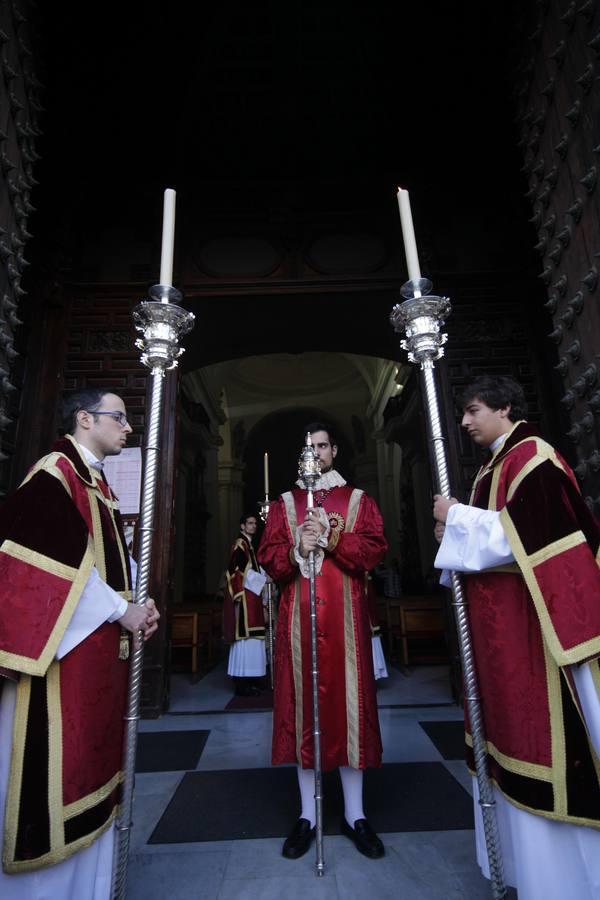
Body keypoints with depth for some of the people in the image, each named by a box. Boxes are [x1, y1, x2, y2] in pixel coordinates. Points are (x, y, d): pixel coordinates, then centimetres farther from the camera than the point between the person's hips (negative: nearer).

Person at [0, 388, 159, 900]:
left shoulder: (98, 483, 15)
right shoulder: (55, 473, -12)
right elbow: (64, 560, -21)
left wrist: (138, 602, 2)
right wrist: (121, 611, -15)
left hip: (100, 648, 9)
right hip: (63, 645, -9)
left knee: (89, 757, 18)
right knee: (55, 763, 2)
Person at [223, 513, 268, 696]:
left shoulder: (248, 544, 21)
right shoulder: (240, 544, -8)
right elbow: (242, 571, -16)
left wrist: (264, 577, 7)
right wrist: (264, 579, -13)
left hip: (250, 596, 10)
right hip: (244, 596, -10)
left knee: (249, 638, 10)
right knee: (245, 637, -9)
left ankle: (247, 680, 16)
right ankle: (242, 683, -4)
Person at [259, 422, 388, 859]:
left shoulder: (358, 500, 8)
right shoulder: (283, 504, 10)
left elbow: (376, 547, -4)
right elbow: (268, 556, 2)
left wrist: (332, 539, -17)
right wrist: (298, 549, -17)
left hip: (345, 616, 0)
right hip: (298, 618, 1)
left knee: (349, 701, 5)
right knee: (303, 705, 6)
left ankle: (355, 814, 23)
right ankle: (308, 814, 23)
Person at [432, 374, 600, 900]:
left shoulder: (531, 455, -12)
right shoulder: (499, 465, 16)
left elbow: (527, 531, -22)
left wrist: (457, 517, -15)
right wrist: (457, 532, 3)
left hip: (534, 618, -10)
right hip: (502, 621, 10)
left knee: (547, 726, 1)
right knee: (517, 722, 17)